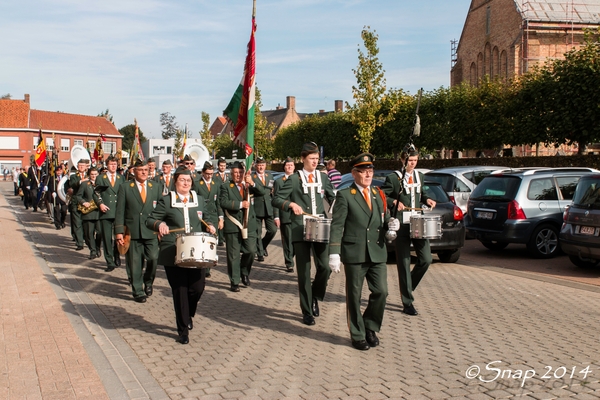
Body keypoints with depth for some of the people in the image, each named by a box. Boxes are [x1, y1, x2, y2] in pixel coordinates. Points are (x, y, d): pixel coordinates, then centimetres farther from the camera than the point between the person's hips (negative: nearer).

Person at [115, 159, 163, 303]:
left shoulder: (156, 187, 10)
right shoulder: (125, 188, 4)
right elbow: (120, 212, 1)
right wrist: (119, 232, -6)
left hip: (152, 231, 1)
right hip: (132, 232, -1)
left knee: (153, 259, -8)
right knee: (135, 264, 2)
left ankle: (148, 281, 20)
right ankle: (138, 292, 16)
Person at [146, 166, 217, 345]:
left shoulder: (199, 200, 12)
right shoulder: (166, 201, 2)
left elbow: (204, 221, 22)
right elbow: (150, 220, 1)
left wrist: (209, 226, -1)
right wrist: (159, 224, -20)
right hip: (173, 254, -3)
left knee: (198, 287, -1)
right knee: (179, 291, 0)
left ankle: (187, 315, 31)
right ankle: (183, 329, 13)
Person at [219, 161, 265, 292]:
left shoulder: (248, 186, 14)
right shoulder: (226, 187, 4)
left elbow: (261, 192, -2)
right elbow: (223, 202, -11)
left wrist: (252, 183, -18)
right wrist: (240, 204, -16)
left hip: (249, 225, 3)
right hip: (233, 226, -2)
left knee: (251, 251, -3)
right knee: (233, 255, 2)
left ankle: (244, 272, 24)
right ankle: (234, 282, 11)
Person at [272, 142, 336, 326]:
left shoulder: (323, 177, 10)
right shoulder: (294, 179, -1)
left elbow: (332, 198, 20)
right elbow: (276, 200, -3)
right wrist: (291, 204, -21)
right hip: (301, 230, -3)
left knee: (325, 267, -7)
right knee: (304, 272, 2)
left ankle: (315, 296, 22)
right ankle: (307, 311, 14)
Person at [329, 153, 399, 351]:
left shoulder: (379, 194, 13)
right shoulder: (345, 195, -4)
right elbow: (337, 225, -9)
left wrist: (391, 223, -6)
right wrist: (334, 253, -17)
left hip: (378, 252, 5)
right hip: (354, 253, -4)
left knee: (381, 292, 2)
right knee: (354, 296, 5)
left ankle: (370, 327, 24)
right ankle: (358, 335, 20)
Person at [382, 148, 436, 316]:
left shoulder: (419, 176, 13)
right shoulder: (393, 178, -5)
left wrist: (426, 200, 5)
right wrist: (394, 202, -20)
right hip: (401, 226, -5)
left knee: (426, 259, 0)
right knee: (404, 264, -1)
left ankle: (407, 288, 24)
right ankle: (407, 303, 6)